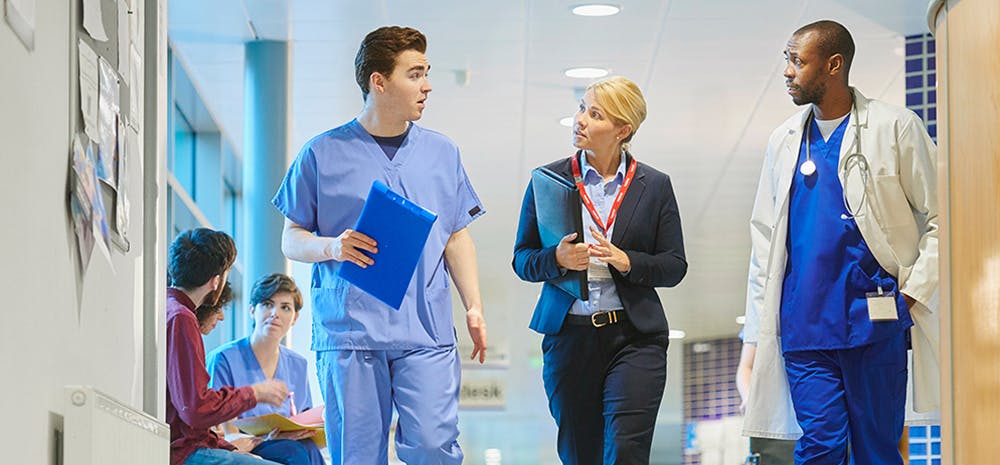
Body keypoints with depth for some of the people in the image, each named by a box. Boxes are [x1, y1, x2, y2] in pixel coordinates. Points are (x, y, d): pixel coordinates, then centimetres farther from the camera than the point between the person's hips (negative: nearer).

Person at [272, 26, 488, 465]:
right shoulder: (323, 153, 5)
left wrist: (474, 306, 7)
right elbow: (291, 240, 8)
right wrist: (332, 247, -13)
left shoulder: (441, 152, 14)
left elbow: (457, 237, 18)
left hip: (426, 331, 2)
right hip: (348, 331, -2)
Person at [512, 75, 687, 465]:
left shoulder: (654, 185, 4)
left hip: (634, 337, -1)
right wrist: (557, 258, -16)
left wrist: (625, 261, -14)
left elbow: (674, 266, 3)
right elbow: (522, 261, 5)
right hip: (569, 336, 1)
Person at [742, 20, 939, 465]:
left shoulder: (894, 127, 0)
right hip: (802, 324, 3)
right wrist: (759, 323, 10)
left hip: (873, 321, -3)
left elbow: (939, 218, 2)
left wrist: (914, 293, -6)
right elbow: (764, 235, 16)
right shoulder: (784, 140, 12)